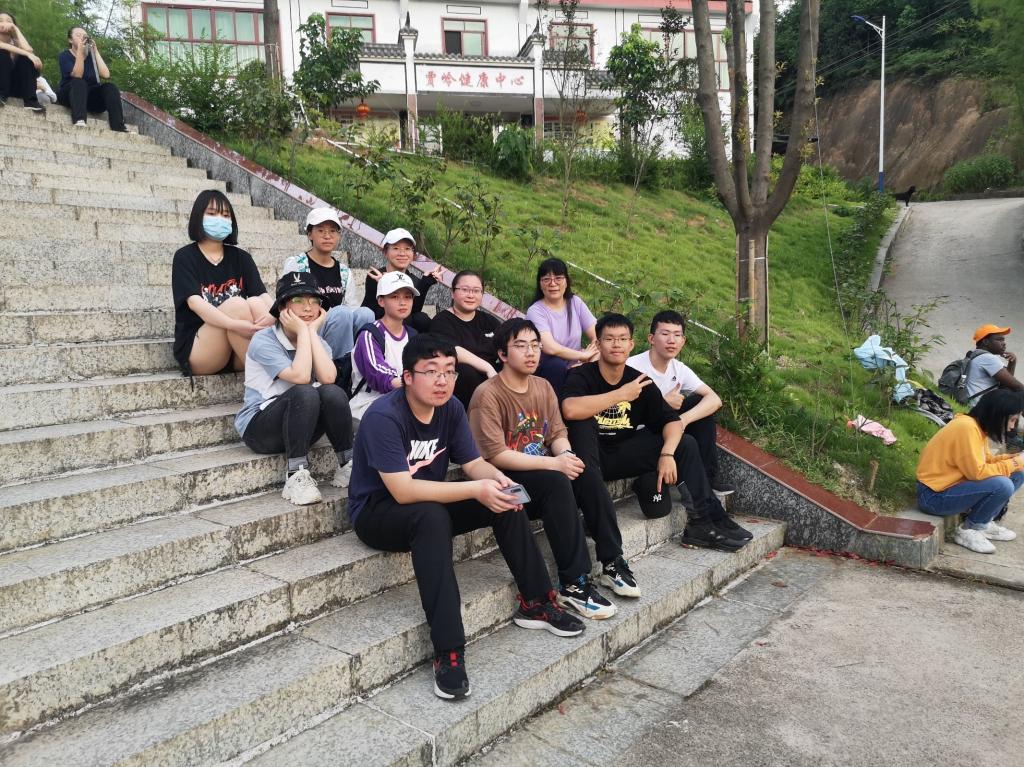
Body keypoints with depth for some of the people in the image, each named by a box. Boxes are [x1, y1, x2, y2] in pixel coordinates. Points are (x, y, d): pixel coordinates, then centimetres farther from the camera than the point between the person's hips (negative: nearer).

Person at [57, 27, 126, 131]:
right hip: (69, 95, -3)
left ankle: (119, 129, -37)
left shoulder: (92, 55, 8)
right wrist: (80, 52, -26)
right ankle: (79, 121, -56)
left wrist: (95, 51, -11)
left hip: (90, 97, 4)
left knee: (110, 88, -21)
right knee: (79, 83, -33)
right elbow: (77, 76, -21)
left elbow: (106, 75, -10)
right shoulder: (65, 55, -3)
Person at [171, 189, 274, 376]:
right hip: (195, 350, -3)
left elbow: (263, 295, -6)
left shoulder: (241, 257, 9)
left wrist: (274, 315, -32)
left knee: (255, 303, -24)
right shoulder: (185, 257, -1)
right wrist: (236, 325, -36)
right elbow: (195, 302, -18)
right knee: (236, 304, -27)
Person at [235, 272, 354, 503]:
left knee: (333, 393, -26)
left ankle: (348, 466, -15)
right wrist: (302, 331, -18)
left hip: (302, 428, 5)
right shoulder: (264, 341, -11)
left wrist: (312, 331, -13)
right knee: (304, 393, -33)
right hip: (259, 428, -4)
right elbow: (300, 376, -28)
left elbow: (328, 377, -18)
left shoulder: (318, 342, 6)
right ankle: (296, 476, -31)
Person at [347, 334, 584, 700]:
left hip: (430, 506, 7)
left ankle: (536, 602, 4)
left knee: (504, 500, -8)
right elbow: (403, 491, -32)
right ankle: (448, 652, -36)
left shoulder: (451, 409, -4)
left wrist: (496, 477, -25)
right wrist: (476, 490, -34)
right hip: (377, 512, -7)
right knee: (431, 515, -37)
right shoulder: (383, 417, -26)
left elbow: (474, 463, -1)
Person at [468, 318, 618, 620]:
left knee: (585, 472, -22)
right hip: (506, 481, -6)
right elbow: (495, 455, -19)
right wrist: (554, 463, -24)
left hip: (544, 472, 7)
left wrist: (565, 454, -17)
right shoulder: (488, 395, -12)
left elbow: (558, 433, 8)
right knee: (557, 482, -33)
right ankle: (573, 584, -25)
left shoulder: (543, 387, 11)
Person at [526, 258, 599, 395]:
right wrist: (584, 355, -15)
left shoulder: (575, 302, 3)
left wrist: (591, 363, -19)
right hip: (547, 370, -3)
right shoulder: (535, 311, -12)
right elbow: (550, 348, -26)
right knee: (555, 363, -35)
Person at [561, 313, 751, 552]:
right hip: (590, 457, -5)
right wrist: (621, 394, -26)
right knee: (583, 423, -33)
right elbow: (570, 410, -35)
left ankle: (704, 523, 3)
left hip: (622, 456, 5)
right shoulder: (581, 375, -13)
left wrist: (667, 453, -22)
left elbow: (673, 421, -1)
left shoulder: (641, 382, 3)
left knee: (686, 444, -4)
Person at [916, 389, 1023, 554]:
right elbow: (978, 472, -25)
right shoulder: (966, 428, -23)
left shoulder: (978, 426, 7)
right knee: (1002, 485, -26)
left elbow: (986, 460, 13)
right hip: (935, 496, -10)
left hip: (952, 484, 10)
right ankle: (967, 531, -6)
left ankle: (984, 523, 12)